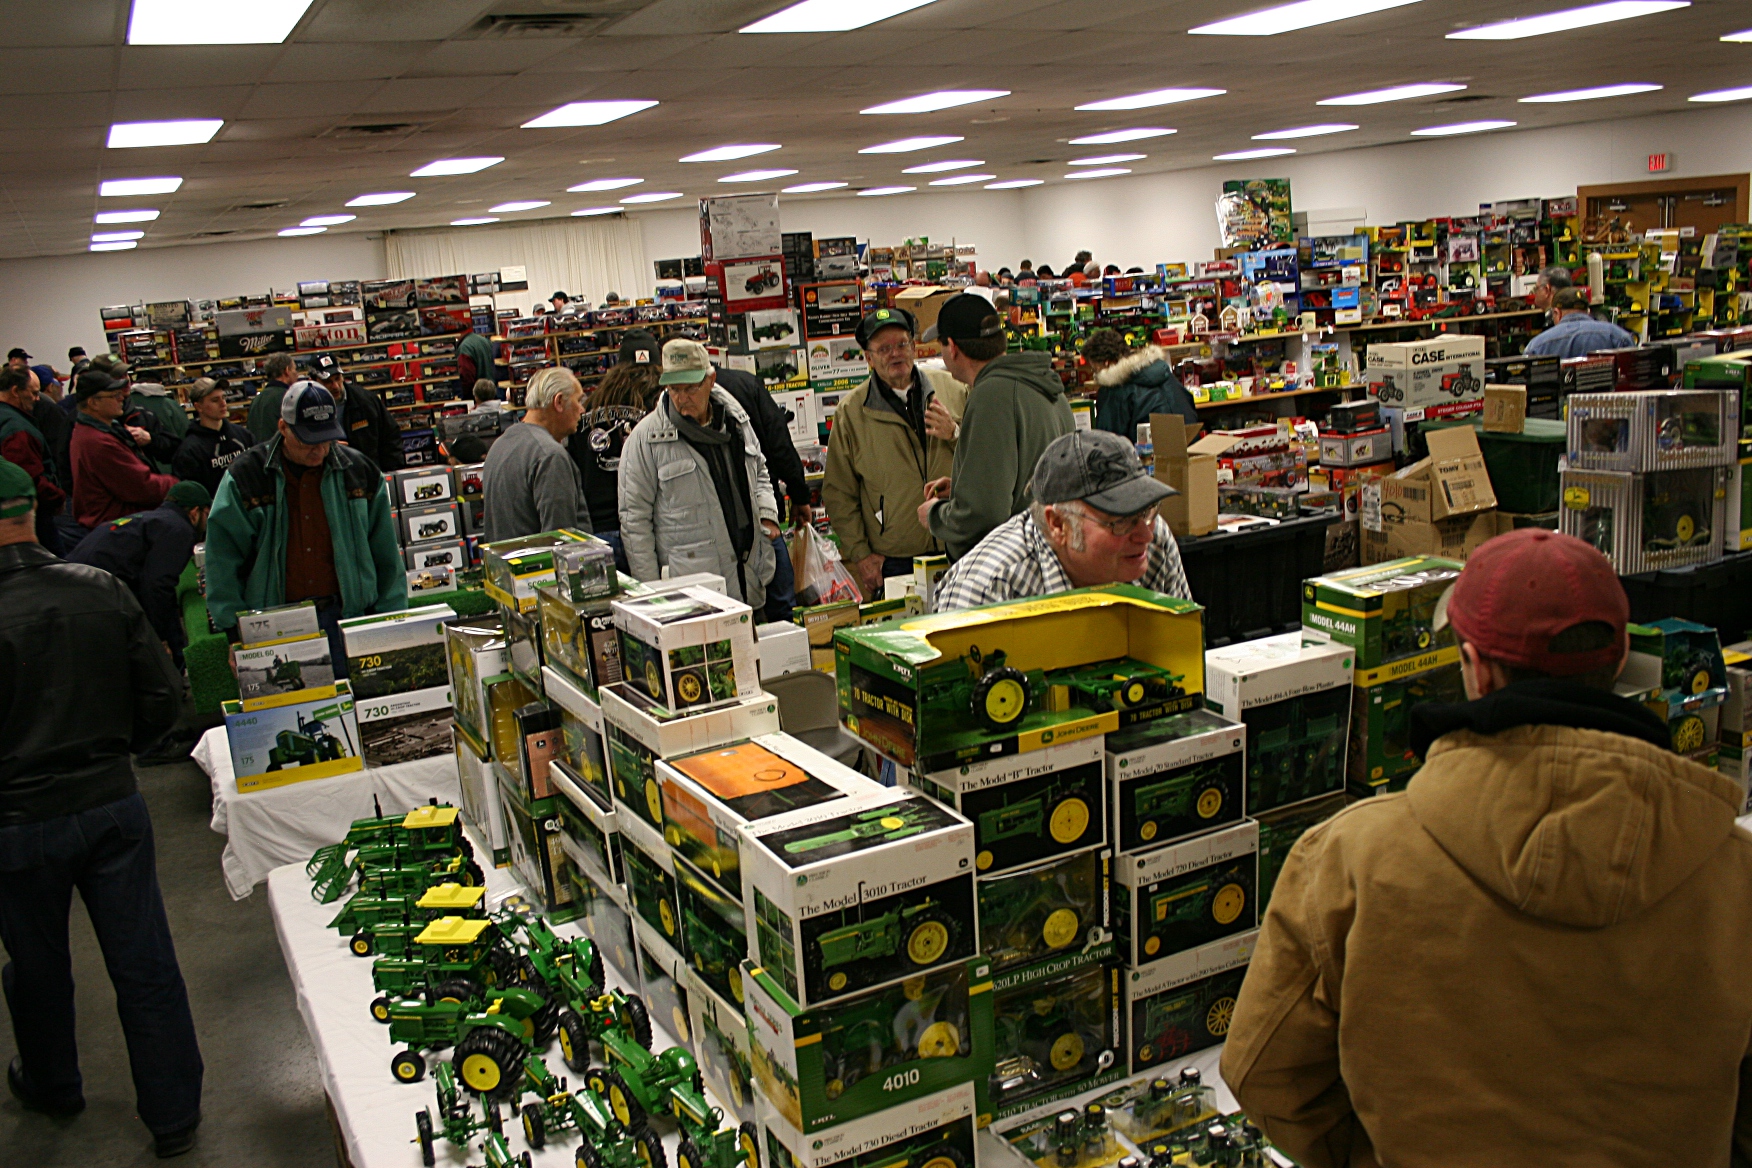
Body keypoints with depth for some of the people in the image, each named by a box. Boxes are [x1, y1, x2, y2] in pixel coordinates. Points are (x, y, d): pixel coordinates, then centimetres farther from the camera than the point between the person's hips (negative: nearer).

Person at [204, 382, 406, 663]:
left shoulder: (359, 471, 4)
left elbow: (386, 555, 8)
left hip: (345, 618, 1)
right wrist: (235, 631, -5)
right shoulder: (245, 476, -1)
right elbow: (222, 560, 0)